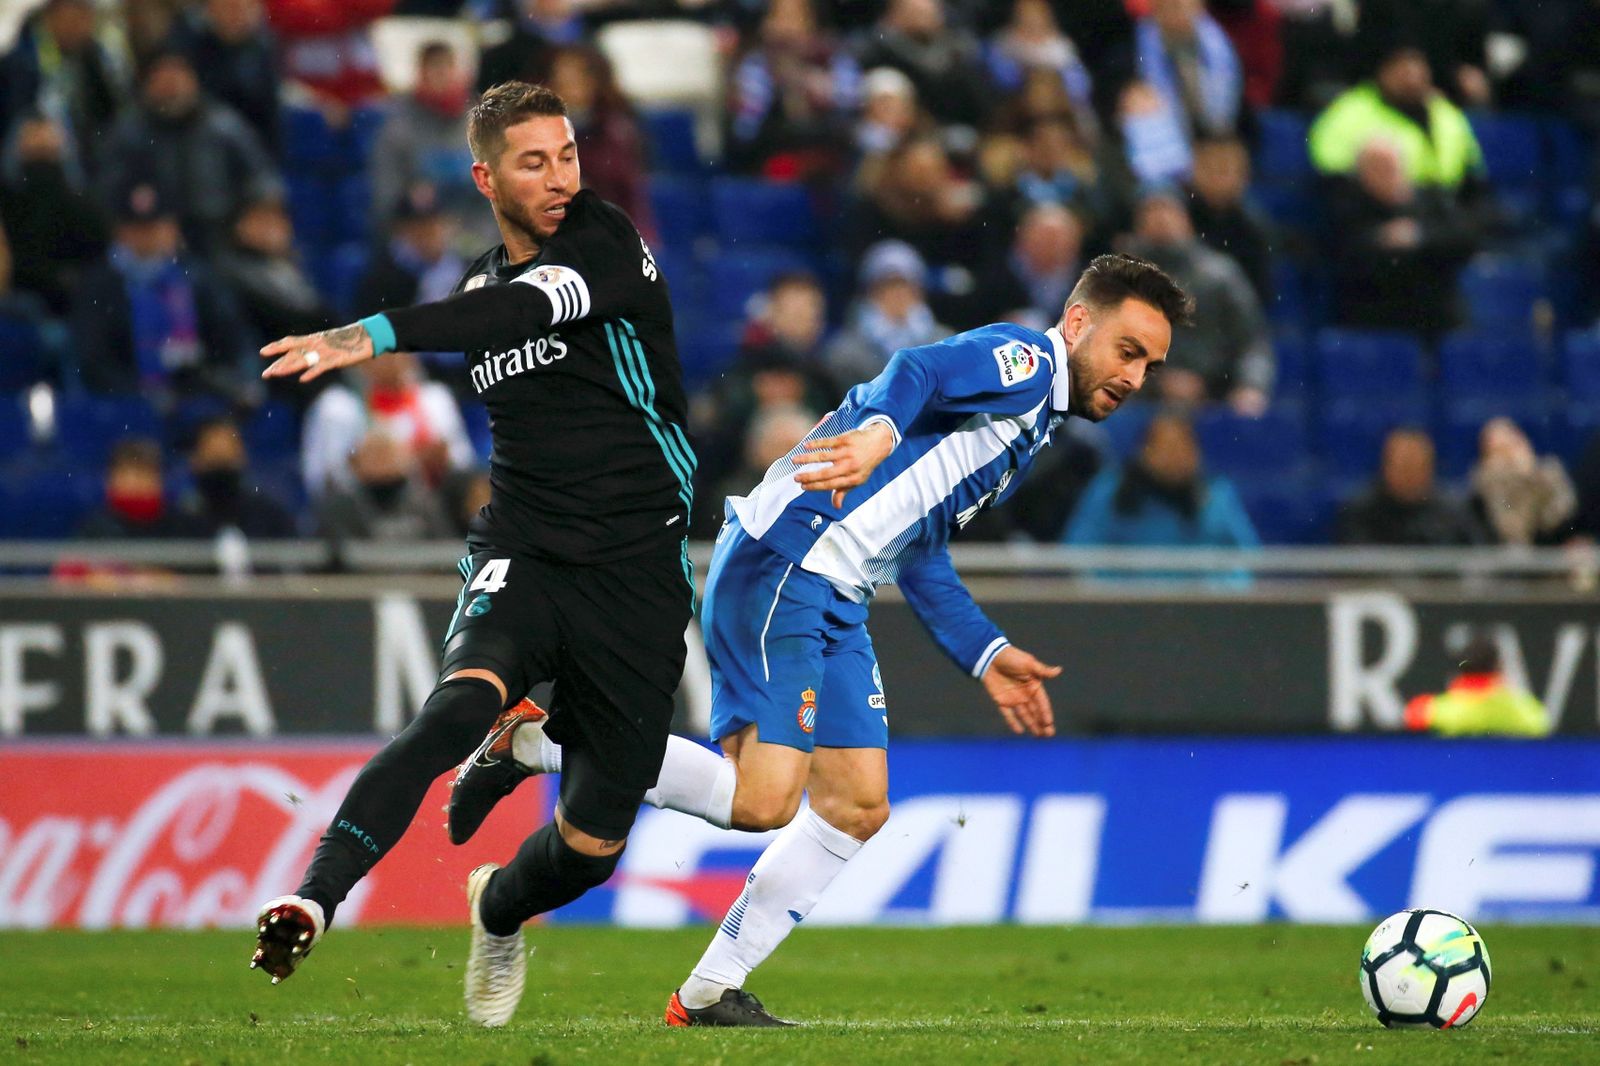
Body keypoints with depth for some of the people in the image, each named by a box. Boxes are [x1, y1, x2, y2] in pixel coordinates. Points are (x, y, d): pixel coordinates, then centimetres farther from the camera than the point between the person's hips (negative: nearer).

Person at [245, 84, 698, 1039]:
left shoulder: (608, 243, -8)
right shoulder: (481, 286, 11)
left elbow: (531, 307, -29)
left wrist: (377, 336, -41)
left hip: (637, 582, -2)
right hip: (520, 562, 3)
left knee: (592, 843, 1)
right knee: (458, 708, -31)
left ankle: (500, 907, 37)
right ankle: (312, 904, -44)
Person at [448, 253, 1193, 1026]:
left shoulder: (1036, 424, 26)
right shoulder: (1022, 360, -3)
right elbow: (917, 372, -25)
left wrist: (987, 656, 25)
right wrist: (879, 432, -46)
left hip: (834, 600, 11)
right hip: (781, 563, -11)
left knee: (858, 806, 8)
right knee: (762, 798, -20)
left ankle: (709, 993, 13)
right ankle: (534, 742, -7)